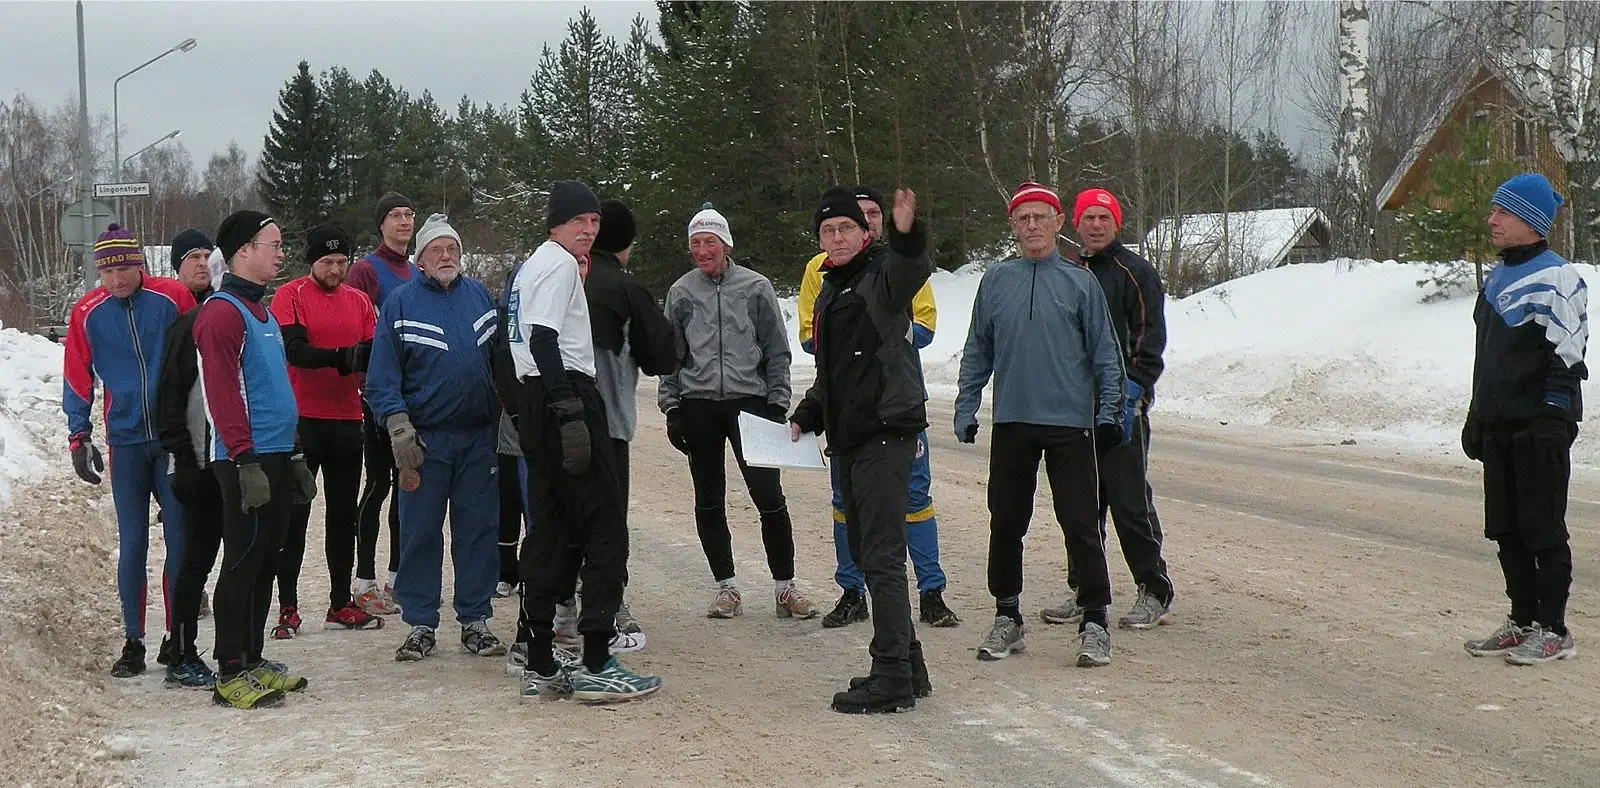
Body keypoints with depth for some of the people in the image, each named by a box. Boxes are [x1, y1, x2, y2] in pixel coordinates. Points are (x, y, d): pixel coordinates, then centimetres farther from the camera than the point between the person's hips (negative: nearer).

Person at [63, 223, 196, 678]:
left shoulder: (173, 299, -5)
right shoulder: (88, 313, 0)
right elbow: (77, 380, 8)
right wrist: (79, 436, 2)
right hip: (126, 441, 1)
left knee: (180, 539, 1)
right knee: (132, 544, 3)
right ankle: (133, 642, 11)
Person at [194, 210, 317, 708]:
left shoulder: (263, 312, 20)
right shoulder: (222, 312, -10)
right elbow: (222, 394, -18)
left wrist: (294, 456, 23)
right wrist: (246, 461, -22)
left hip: (276, 459, 9)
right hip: (248, 461, -9)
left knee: (266, 561, 12)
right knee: (243, 563, -6)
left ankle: (253, 660, 20)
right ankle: (231, 674, -2)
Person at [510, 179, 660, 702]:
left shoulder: (530, 267, 22)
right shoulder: (559, 265, -8)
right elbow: (543, 341, -19)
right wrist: (569, 412, -25)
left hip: (534, 403, 10)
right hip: (564, 394, -10)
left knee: (549, 530, 11)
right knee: (605, 527, -8)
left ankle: (541, 667, 13)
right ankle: (596, 666, -11)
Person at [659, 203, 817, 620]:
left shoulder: (756, 287, 2)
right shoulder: (681, 293, 6)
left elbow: (776, 351, 5)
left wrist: (778, 402, -1)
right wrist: (671, 407, 4)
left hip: (750, 401, -2)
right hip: (698, 405, 2)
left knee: (769, 496, -5)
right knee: (709, 501, 6)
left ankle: (784, 586, 5)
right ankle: (727, 587, 17)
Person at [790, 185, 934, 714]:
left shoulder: (883, 274, -7)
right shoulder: (829, 294, 19)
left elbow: (909, 273, -33)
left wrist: (907, 235, -53)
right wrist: (806, 418, 16)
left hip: (886, 432, -9)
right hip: (848, 437, 9)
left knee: (882, 556, -10)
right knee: (866, 553, 12)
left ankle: (893, 677, -7)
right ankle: (906, 666, 21)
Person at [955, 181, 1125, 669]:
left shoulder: (1080, 282, 2)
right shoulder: (995, 281, 8)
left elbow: (1104, 353, 5)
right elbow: (977, 352, 12)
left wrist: (1109, 410, -3)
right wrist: (966, 408, 6)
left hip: (1071, 422, -2)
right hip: (1011, 422, 3)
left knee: (1082, 524, -3)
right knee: (1006, 523, 8)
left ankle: (1094, 622, 3)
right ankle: (1007, 616, 21)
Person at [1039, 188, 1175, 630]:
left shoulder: (1135, 272, -2)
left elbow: (1150, 337, -8)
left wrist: (1133, 388, -18)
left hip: (1122, 405, -6)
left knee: (1130, 502, -6)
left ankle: (1155, 594, 3)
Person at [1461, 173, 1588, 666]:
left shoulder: (1556, 279, -11)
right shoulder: (1496, 279, 16)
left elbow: (1567, 358, -14)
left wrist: (1550, 421, -18)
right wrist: (1477, 417, 19)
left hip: (1540, 429, -8)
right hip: (1499, 429, 8)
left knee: (1544, 532, -1)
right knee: (1506, 531, 11)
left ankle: (1553, 630, 7)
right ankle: (1523, 621, 21)